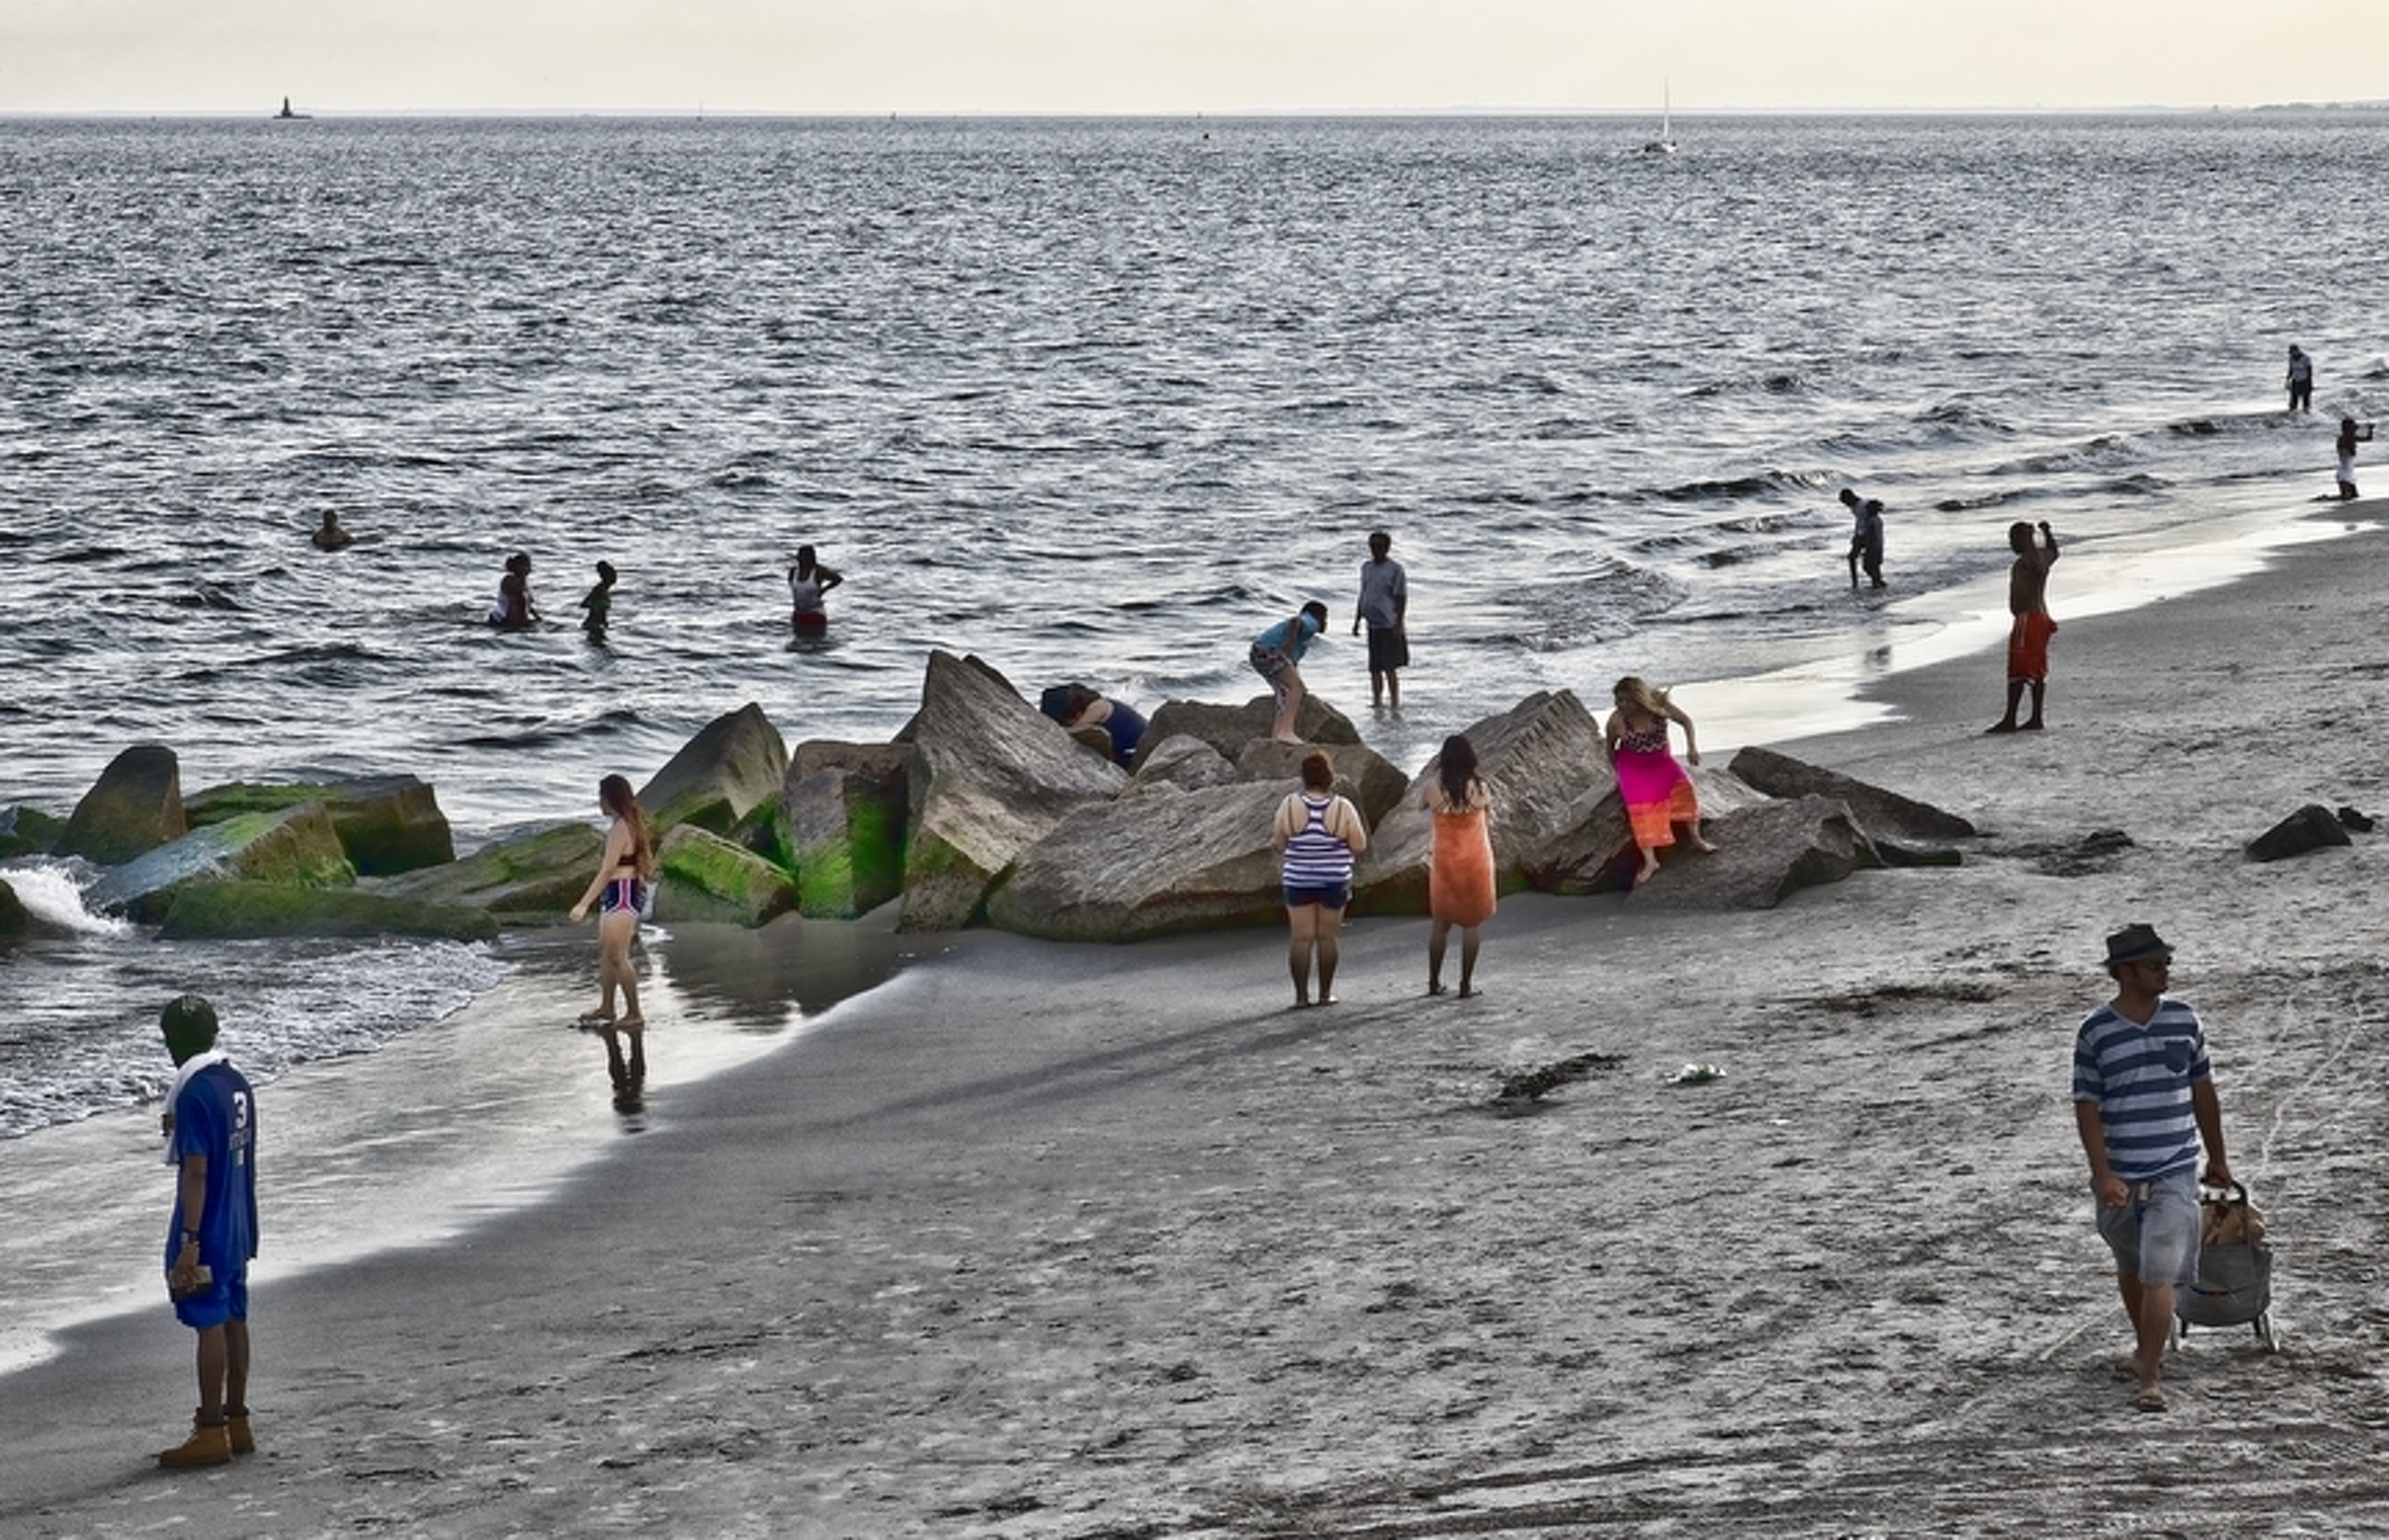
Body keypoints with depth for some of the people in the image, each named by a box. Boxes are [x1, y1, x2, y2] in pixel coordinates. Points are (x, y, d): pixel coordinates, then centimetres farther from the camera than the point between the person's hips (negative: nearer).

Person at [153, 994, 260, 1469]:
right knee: (234, 1320, 13)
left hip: (207, 1232, -9)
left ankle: (211, 1433, 0)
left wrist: (189, 1241, -20)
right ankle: (237, 1422, 20)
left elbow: (196, 1171, -21)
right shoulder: (238, 1083, 8)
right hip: (239, 1228, 9)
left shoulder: (194, 1094, -19)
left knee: (210, 1325, -4)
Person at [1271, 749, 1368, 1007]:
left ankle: (1301, 995, 3)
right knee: (1327, 937, 8)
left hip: (1298, 881, 0)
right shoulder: (1342, 808, -11)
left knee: (1301, 937, 4)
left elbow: (1279, 843, -1)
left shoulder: (1290, 805, -9)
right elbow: (1359, 845, -5)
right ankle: (1325, 993, 11)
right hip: (1334, 882, 0)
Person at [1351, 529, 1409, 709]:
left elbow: (1401, 598, -9)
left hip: (1388, 626, -7)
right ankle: (1377, 701, 17)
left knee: (1389, 667, -8)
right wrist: (1357, 621, 18)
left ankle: (1395, 702, -3)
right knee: (1374, 668, 9)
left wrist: (1398, 625, -15)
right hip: (1373, 625, 7)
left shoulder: (1395, 569, -7)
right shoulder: (1366, 567, 13)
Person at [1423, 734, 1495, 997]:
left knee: (1441, 924, 15)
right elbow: (1490, 817, 6)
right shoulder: (1478, 789, -12)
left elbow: (1420, 806, 11)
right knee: (1471, 925, 6)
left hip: (1445, 863, 2)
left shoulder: (1434, 789, -10)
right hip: (1475, 863, -1)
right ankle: (1467, 984, 6)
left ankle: (1434, 981, 18)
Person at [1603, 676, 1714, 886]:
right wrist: (1617, 772, 0)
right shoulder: (1617, 721, -22)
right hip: (1633, 767, -2)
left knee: (1682, 786, -21)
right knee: (1641, 807, -21)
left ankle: (1694, 838, -8)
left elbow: (1685, 721, -5)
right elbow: (1610, 746, -1)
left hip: (1660, 761, 2)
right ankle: (1650, 861, -22)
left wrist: (1692, 747, -16)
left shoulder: (1659, 705, -19)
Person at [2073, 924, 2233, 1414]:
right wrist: (2103, 1175, -15)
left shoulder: (2184, 1020, 1)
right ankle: (2146, 1349, 42)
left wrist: (2217, 1158, 17)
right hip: (2119, 1179, 0)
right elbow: (2087, 1109, -7)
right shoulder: (2095, 1033, -7)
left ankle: (2148, 1378, -12)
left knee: (2159, 1277, -11)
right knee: (2130, 1270, 20)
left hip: (2174, 1175, 0)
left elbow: (2203, 1093, 11)